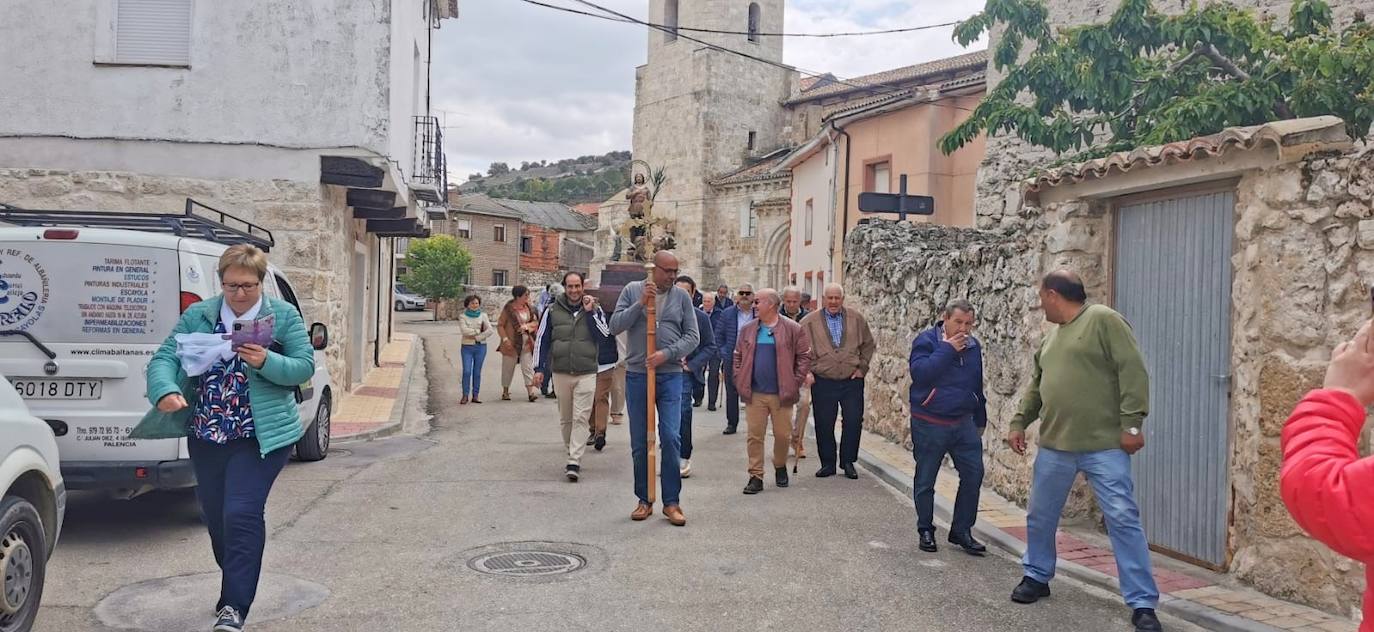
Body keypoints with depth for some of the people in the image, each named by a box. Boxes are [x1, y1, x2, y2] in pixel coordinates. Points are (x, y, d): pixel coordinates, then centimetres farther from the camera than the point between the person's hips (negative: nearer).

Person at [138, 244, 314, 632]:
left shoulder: (284, 316, -1)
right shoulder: (197, 315, 5)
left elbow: (305, 367, -6)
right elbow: (164, 359, -2)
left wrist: (266, 362, -24)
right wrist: (166, 391, -23)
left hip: (260, 436, -4)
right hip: (206, 435, 4)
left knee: (241, 515, -12)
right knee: (215, 517, 16)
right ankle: (237, 586, 38)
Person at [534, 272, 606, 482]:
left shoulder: (594, 309, 4)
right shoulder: (553, 310, 5)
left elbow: (603, 335, -7)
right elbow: (541, 339, 8)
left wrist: (589, 313, -13)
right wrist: (540, 368, 4)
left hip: (586, 374, -2)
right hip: (561, 373, 2)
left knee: (581, 418, -9)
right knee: (566, 419, 11)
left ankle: (574, 463, -11)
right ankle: (571, 455, 26)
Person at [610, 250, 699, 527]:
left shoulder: (681, 296, 4)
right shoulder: (632, 291, 4)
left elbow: (692, 336, 2)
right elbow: (615, 326, -3)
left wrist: (666, 353, -12)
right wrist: (640, 303, -14)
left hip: (670, 375, 0)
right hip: (637, 375, 1)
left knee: (670, 437, -8)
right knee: (639, 442, 7)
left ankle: (672, 502, 3)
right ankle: (644, 500, 20)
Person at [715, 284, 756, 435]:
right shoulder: (728, 313, 4)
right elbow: (719, 336, 7)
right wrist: (723, 354, 0)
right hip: (732, 360, 1)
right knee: (732, 393, 7)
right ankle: (731, 423, 17)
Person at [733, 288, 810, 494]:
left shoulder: (793, 329, -2)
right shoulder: (748, 330, 8)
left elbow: (804, 356, 1)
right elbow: (737, 356, 14)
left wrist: (796, 381, -4)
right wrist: (740, 381, 4)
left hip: (782, 393, -2)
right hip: (755, 393, 2)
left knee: (783, 435, 6)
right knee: (755, 435, 0)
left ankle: (780, 467, 32)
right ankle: (756, 476, 7)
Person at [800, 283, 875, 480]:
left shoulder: (856, 318, 6)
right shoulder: (809, 321, 0)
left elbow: (869, 345, 14)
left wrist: (862, 368, 6)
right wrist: (806, 371, -6)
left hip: (852, 381, 1)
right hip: (823, 382, -1)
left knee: (854, 422, 2)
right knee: (824, 425, 3)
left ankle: (848, 462, 19)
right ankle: (827, 463, 17)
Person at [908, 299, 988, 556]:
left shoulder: (973, 345, 8)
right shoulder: (926, 341, -9)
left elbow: (977, 386, 18)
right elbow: (919, 372, -26)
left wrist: (980, 419, 21)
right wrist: (947, 350, -24)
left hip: (963, 423, 5)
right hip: (929, 425, -5)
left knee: (973, 475, -1)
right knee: (925, 480, 5)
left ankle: (961, 530, 13)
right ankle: (925, 530, 21)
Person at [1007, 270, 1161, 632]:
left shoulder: (1103, 320, -8)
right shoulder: (1051, 336, 16)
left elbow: (1132, 372, -14)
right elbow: (1036, 385, 23)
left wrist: (1131, 424, -18)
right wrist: (1020, 422, 18)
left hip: (1104, 446, -7)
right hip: (1054, 445, 8)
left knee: (1123, 519, -6)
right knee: (1040, 515, 15)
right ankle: (1037, 577, 34)